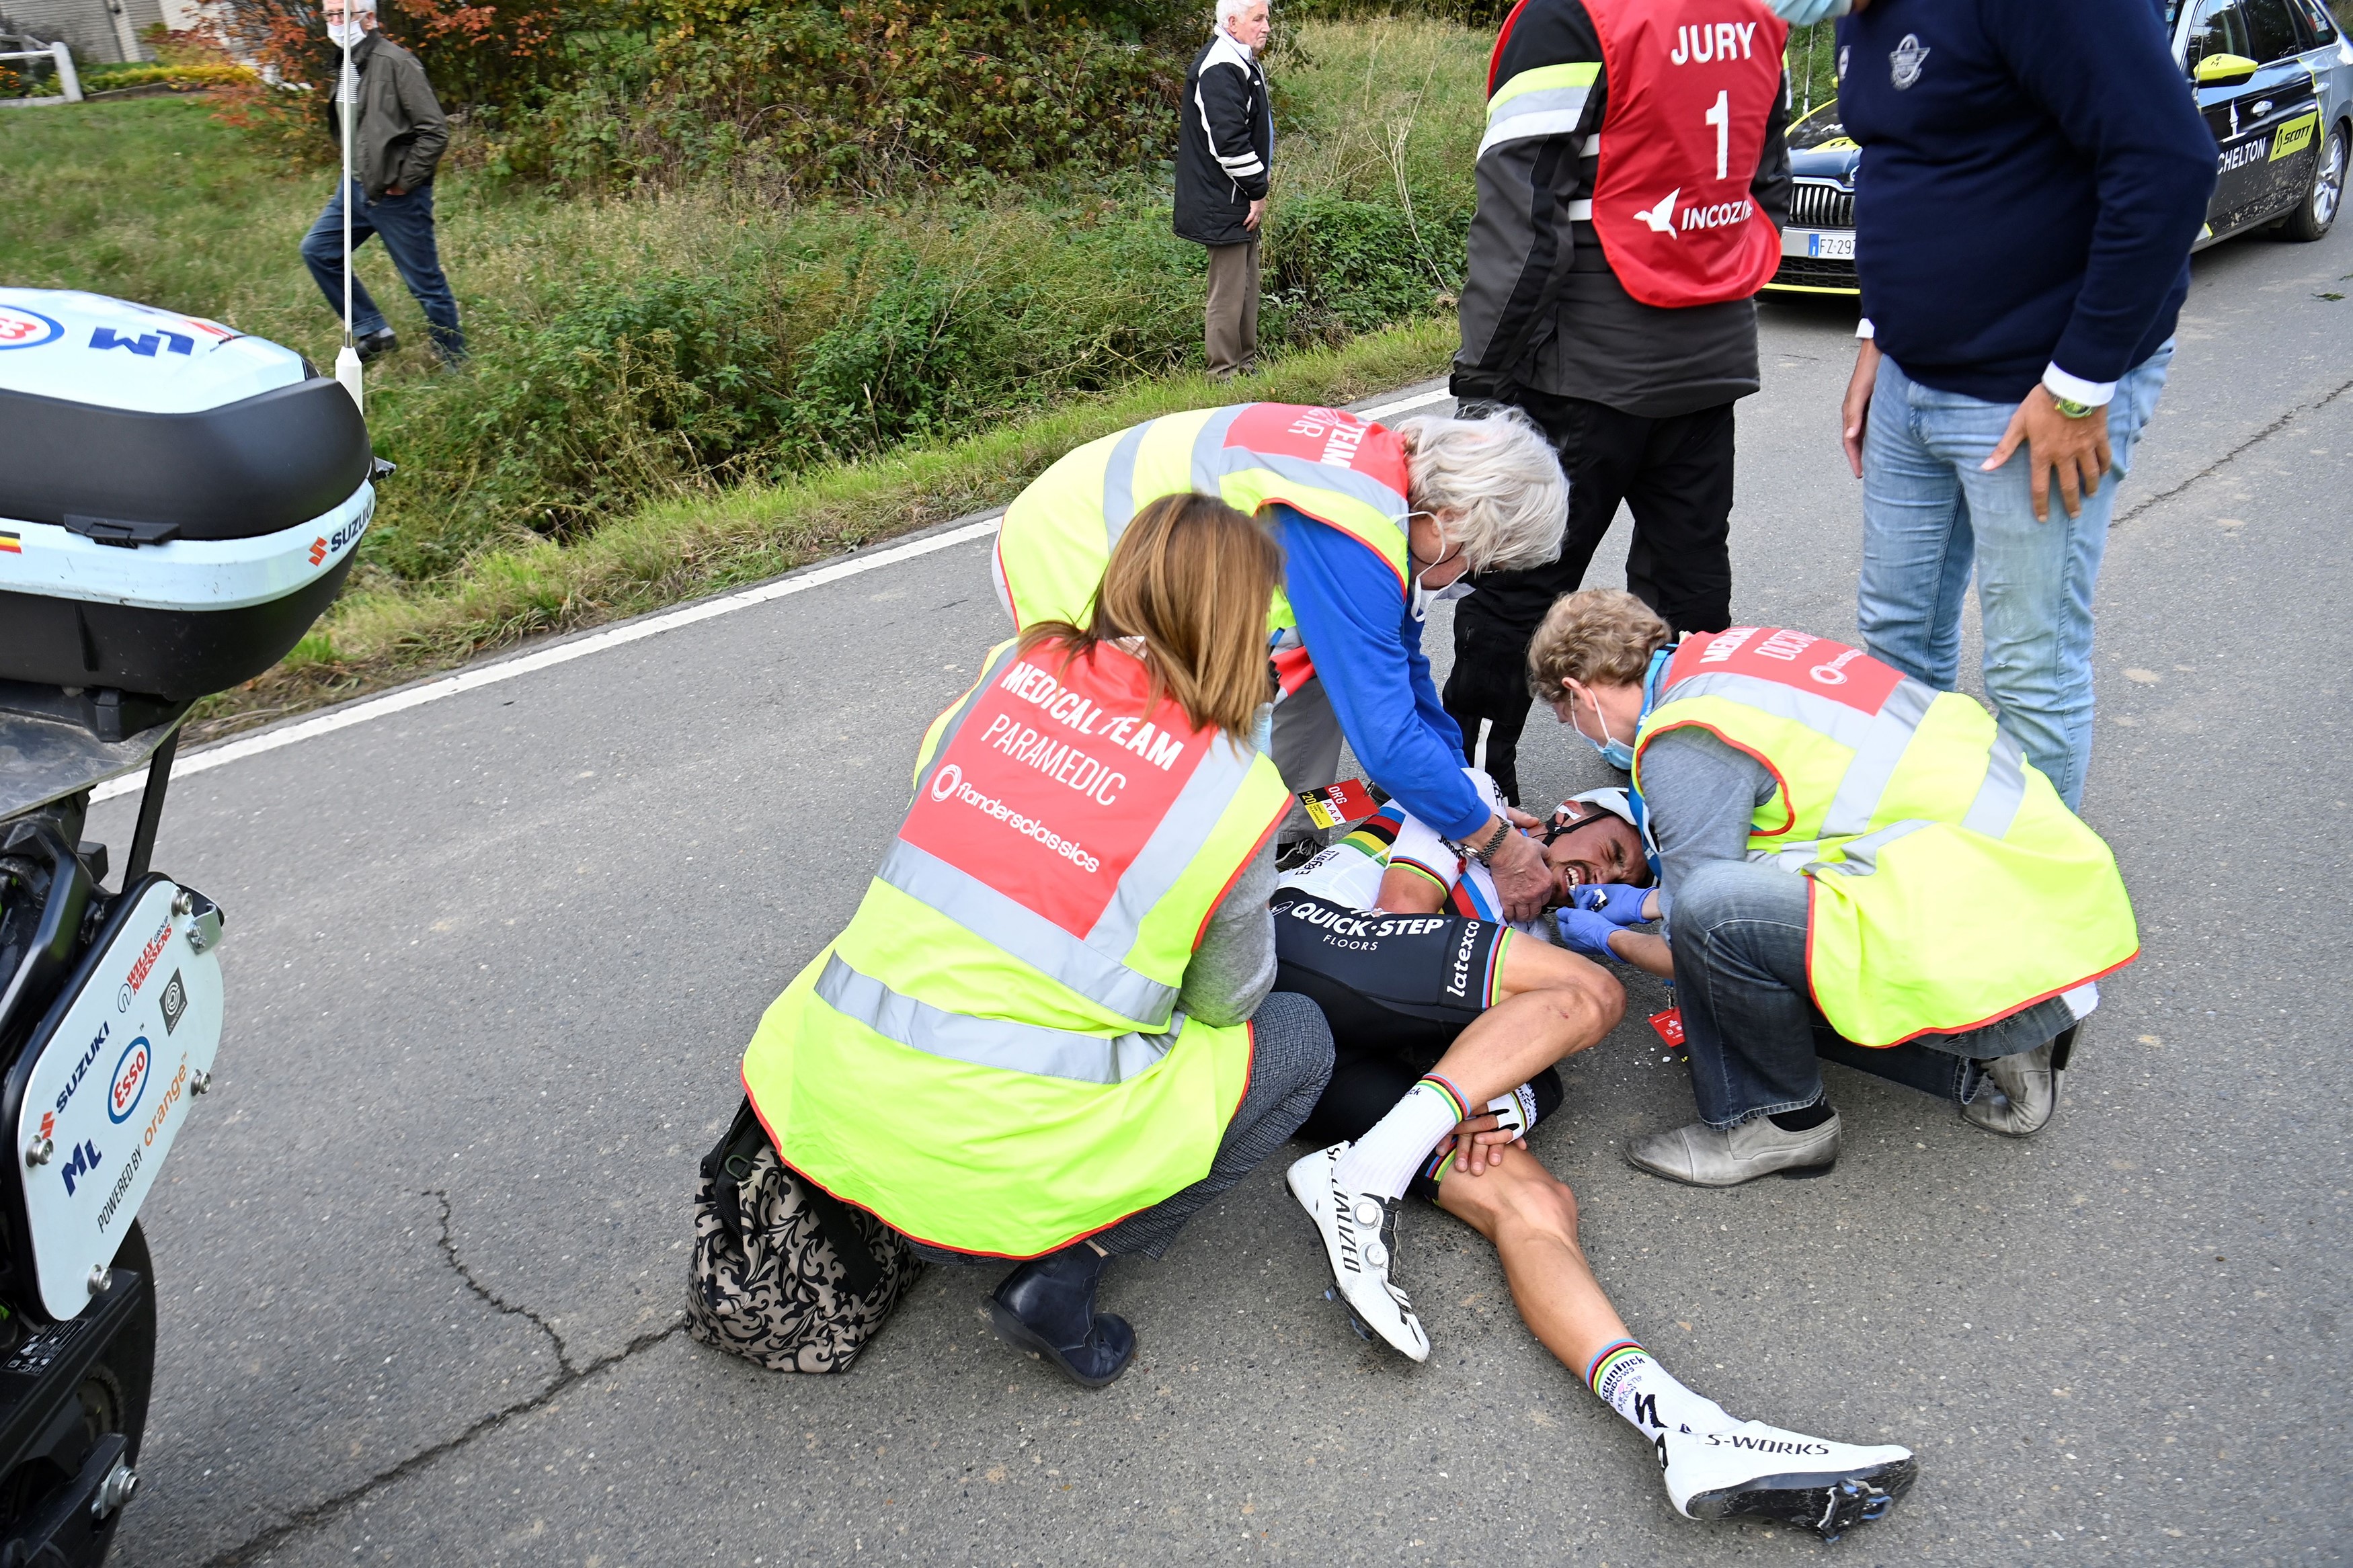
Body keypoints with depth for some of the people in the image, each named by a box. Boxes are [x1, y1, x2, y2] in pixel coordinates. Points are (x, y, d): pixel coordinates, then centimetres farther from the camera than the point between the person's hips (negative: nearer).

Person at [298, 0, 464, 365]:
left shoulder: (394, 62, -16)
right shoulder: (348, 64, 11)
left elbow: (435, 130, -20)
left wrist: (403, 182, -17)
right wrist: (354, 175, 13)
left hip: (396, 195, -9)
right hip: (356, 188, 9)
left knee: (426, 283, -2)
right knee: (317, 251, 13)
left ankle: (456, 367, 11)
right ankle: (374, 332, 19)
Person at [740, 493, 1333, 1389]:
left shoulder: (1016, 668, 0)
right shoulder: (1238, 789, -9)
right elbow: (1224, 1002, 3)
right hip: (1002, 1159, -6)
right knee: (1299, 1041, 15)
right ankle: (1064, 1273, 5)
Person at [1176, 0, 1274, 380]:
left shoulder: (1241, 64, 16)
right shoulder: (1220, 70, -19)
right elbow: (1228, 141, -25)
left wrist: (1261, 174, 16)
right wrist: (1257, 191, -17)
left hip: (1241, 202, 11)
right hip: (1224, 205, -11)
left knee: (1247, 284, 17)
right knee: (1228, 290, -5)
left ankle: (1246, 366, 26)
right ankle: (1224, 374, 2)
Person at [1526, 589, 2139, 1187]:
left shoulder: (1685, 742, -15)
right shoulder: (1735, 650, 12)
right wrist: (1644, 903, 33)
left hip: (2006, 954, -10)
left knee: (1718, 912, -25)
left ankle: (1780, 1121, -1)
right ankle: (1981, 1065, 18)